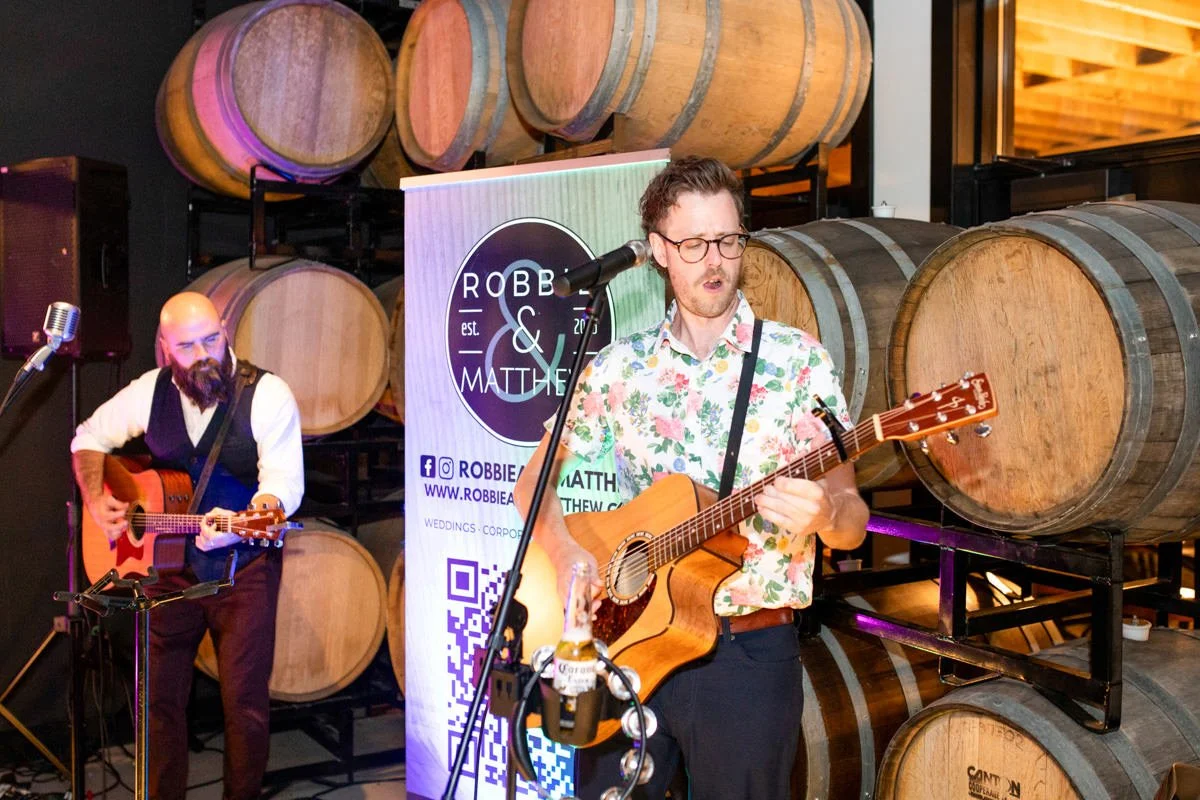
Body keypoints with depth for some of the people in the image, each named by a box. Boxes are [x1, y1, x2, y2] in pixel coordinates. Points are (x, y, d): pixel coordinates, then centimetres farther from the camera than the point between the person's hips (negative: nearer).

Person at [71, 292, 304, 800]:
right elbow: (89, 438, 17)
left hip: (245, 564, -3)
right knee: (160, 695, 8)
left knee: (244, 698, -2)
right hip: (166, 561, 4)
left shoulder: (267, 394, -12)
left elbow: (285, 482, -20)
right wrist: (95, 500, 1)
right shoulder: (150, 392, 1)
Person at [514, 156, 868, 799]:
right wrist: (567, 557, -8)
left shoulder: (797, 360, -4)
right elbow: (536, 479, 10)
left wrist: (824, 513, -30)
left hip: (747, 651, -2)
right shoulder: (617, 367, 3)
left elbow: (852, 523, -7)